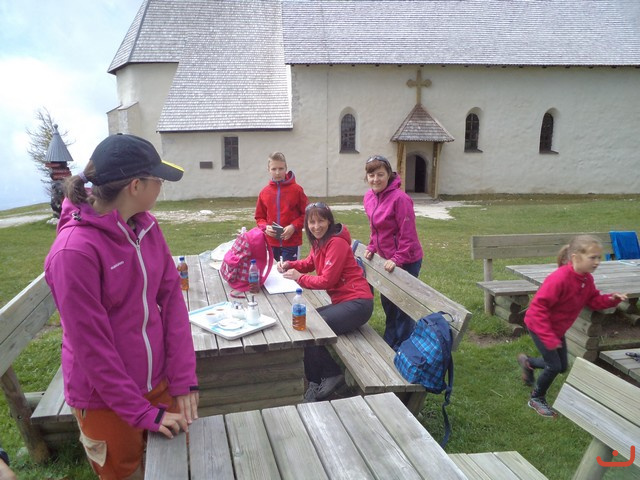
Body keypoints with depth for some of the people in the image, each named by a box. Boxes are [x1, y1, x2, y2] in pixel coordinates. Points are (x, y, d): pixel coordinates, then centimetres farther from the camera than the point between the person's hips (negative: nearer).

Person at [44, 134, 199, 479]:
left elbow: (172, 298, -5)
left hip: (157, 382, 6)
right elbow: (91, 344, -22)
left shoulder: (146, 226, -4)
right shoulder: (75, 250, -25)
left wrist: (184, 379, -9)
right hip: (106, 398, -6)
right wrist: (142, 412, -15)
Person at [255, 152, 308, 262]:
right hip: (271, 243, 3)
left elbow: (306, 214, 0)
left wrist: (294, 227, -13)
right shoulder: (264, 192, 4)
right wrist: (265, 227, -7)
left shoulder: (296, 189, -4)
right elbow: (259, 217, 12)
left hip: (291, 242, -3)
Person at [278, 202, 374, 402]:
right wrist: (289, 265, 6)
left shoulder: (336, 242, -16)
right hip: (342, 301, 10)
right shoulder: (319, 241, 12)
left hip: (357, 303, -10)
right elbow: (309, 264, 25)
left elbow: (326, 280, -18)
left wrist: (299, 278, -7)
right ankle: (332, 374, 13)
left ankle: (314, 383, 5)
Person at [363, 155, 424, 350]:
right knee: (387, 302, 20)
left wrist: (398, 259, -21)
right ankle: (389, 343, 38)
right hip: (387, 259, 8)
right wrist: (372, 248, 5)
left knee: (402, 306, 3)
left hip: (405, 261, -8)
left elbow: (408, 233, -21)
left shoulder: (399, 198, -22)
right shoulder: (369, 197, 3)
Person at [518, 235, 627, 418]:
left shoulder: (587, 279, -9)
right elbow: (538, 308, -33)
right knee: (554, 366, -3)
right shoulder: (559, 278, -35)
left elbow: (594, 300, 6)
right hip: (538, 326, -8)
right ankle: (537, 399, 22)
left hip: (557, 328, 8)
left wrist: (612, 299, -16)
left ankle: (527, 362, 39)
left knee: (562, 367, 14)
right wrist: (549, 338, -33)